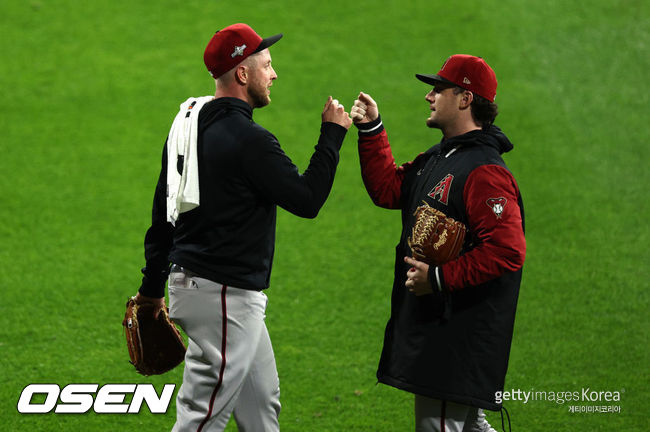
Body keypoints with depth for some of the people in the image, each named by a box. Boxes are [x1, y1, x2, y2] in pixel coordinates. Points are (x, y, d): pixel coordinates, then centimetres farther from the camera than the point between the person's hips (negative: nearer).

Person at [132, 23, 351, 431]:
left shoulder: (187, 123, 11)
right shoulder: (248, 138, -18)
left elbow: (162, 209, 17)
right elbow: (308, 199, -15)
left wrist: (154, 284, 23)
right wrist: (333, 134, -5)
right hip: (223, 294, -10)